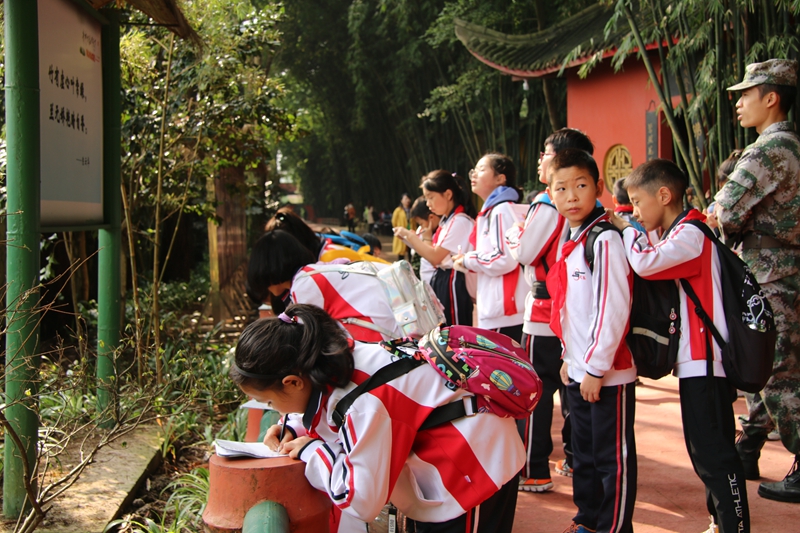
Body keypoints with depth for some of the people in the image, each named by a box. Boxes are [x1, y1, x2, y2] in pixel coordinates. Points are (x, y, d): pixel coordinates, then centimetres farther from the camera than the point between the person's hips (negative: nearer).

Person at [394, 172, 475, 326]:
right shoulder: (446, 221, 12)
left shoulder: (460, 221, -17)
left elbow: (435, 257, -19)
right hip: (440, 280, 10)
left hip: (452, 284, -10)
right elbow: (434, 254, 12)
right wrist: (409, 239, 3)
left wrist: (410, 235, -14)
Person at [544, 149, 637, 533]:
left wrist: (596, 368, -17)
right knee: (584, 452, 19)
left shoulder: (604, 241, -15)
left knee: (613, 457, 3)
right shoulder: (569, 241, 11)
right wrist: (570, 357, 14)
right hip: (577, 370, 9)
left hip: (608, 373, -8)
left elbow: (613, 310, -20)